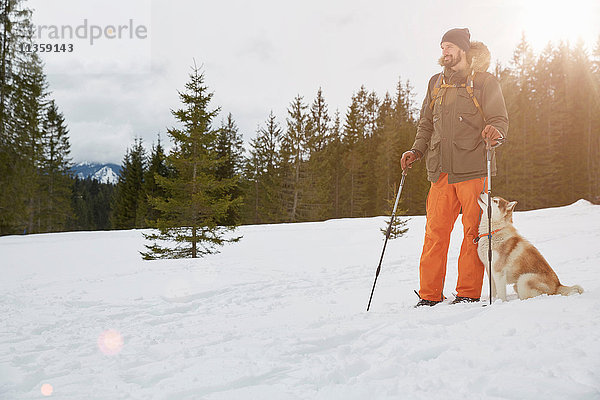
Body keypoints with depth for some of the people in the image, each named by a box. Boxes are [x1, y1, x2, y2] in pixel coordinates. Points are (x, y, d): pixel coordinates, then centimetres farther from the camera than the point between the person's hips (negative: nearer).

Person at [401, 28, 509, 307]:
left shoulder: (484, 81, 8)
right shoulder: (436, 84, 21)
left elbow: (500, 118, 1)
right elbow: (426, 124, 24)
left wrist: (495, 132, -22)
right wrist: (417, 151, 9)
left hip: (473, 167, -3)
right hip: (441, 169, 3)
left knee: (473, 230, -2)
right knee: (435, 231, -1)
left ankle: (468, 292, 6)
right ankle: (430, 295, 5)